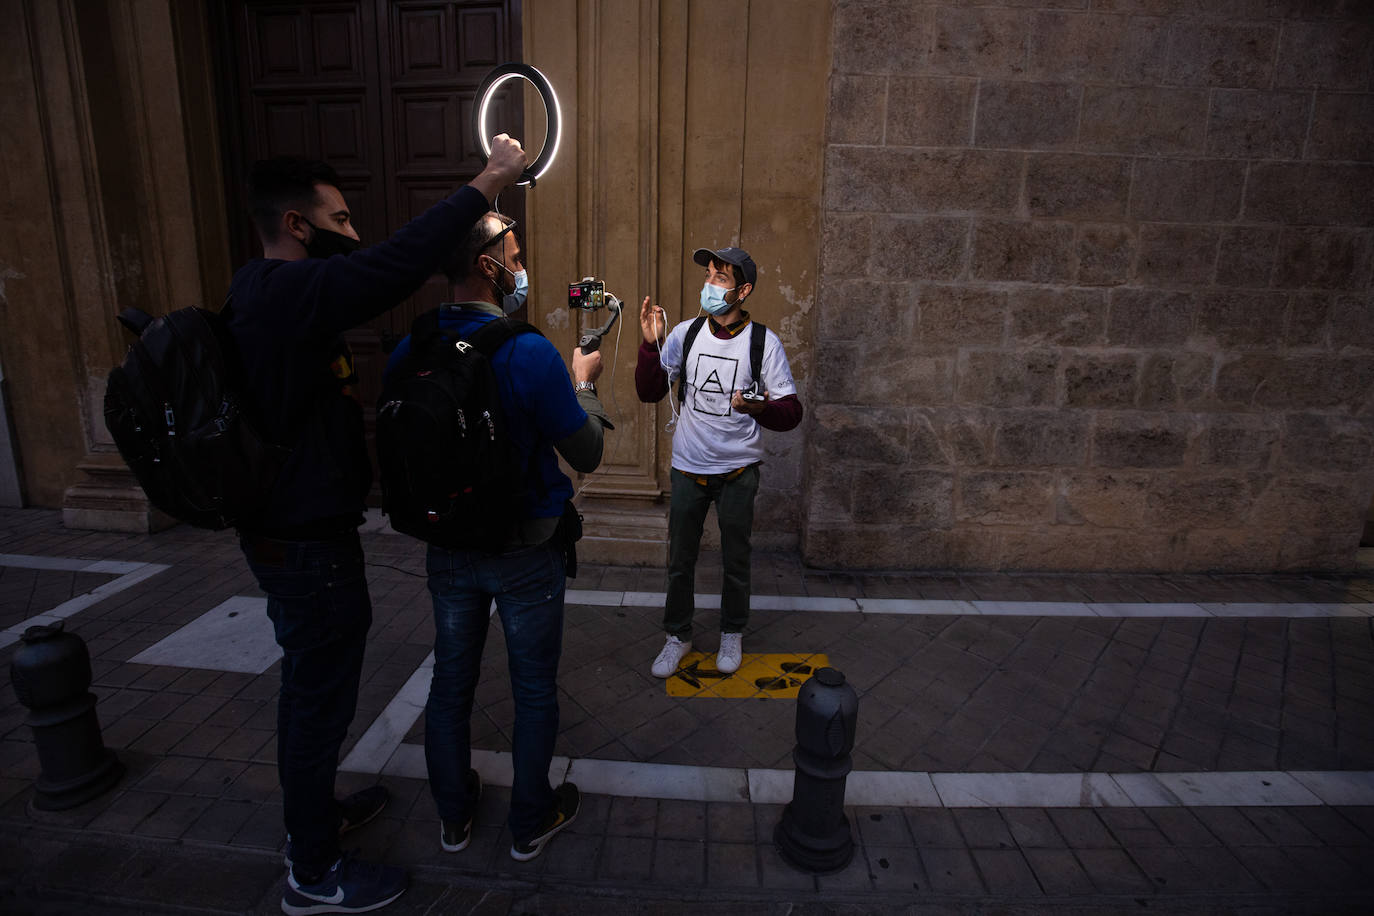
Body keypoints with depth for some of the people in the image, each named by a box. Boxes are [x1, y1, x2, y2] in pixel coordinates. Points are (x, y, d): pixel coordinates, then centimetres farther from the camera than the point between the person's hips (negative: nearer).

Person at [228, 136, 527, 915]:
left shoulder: (267, 291, 9)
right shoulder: (290, 292, -25)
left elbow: (381, 278, 10)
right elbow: (399, 265, -35)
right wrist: (489, 182, -26)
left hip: (287, 532, 10)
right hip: (310, 543, -10)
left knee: (310, 685, 25)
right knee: (322, 697, 6)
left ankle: (314, 814, 48)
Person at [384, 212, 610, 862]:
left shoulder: (408, 353, -7)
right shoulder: (531, 353, -22)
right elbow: (587, 454, -14)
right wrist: (583, 384, 1)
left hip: (447, 548, 5)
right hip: (525, 554, -4)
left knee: (451, 683, 20)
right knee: (534, 692, 14)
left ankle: (453, 815, 40)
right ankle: (530, 824, 33)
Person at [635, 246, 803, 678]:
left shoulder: (764, 342, -9)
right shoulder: (685, 333, -1)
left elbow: (791, 411, -9)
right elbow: (649, 392, -2)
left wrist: (760, 408, -30)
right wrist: (651, 344, -17)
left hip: (738, 472, -2)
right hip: (688, 468, 2)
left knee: (736, 561, 13)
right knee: (680, 561, 12)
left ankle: (732, 634, 37)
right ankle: (677, 635, 33)